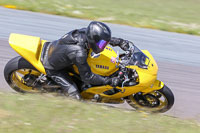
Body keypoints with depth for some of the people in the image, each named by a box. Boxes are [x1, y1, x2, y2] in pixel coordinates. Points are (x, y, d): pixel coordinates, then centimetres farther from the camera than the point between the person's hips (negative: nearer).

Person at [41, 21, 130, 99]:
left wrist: (119, 41, -7)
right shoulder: (78, 53, -41)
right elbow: (87, 77, -30)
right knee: (75, 96, -10)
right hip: (53, 69, -8)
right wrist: (109, 81, -29)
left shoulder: (85, 32, -21)